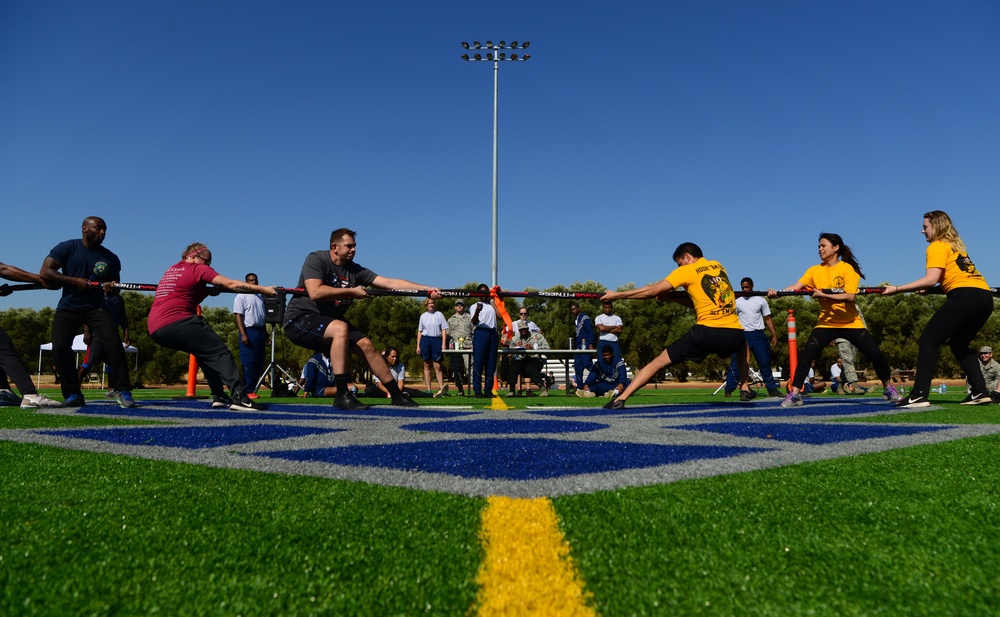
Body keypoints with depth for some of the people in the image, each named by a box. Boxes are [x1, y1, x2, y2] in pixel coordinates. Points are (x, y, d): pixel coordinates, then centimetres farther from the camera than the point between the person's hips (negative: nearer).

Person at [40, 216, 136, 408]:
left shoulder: (111, 259, 4)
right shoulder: (67, 248, -1)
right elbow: (45, 272, -9)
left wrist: (111, 287, -16)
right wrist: (74, 281, -18)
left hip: (96, 307, 1)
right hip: (68, 307, 0)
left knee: (113, 342, -21)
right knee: (60, 347, -17)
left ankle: (123, 392, -18)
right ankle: (73, 394, -2)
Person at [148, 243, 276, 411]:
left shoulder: (172, 269, 25)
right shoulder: (198, 269, 2)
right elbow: (231, 284, -6)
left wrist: (209, 290, 26)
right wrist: (263, 289, -6)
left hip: (155, 329, 9)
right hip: (176, 322, -9)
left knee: (204, 351, 23)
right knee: (220, 352, -10)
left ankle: (219, 396, 15)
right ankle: (239, 396, -26)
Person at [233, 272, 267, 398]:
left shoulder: (260, 297, 20)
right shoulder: (241, 296, -2)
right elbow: (238, 316, -10)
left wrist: (266, 335, 18)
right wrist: (243, 334, -19)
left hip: (260, 331, 8)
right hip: (248, 331, -8)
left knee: (259, 363, 7)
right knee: (248, 363, -9)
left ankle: (252, 389, 13)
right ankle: (248, 391, -6)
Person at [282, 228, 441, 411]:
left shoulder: (355, 270, 1)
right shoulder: (316, 259, -13)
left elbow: (390, 282, -6)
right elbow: (315, 293, -29)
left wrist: (427, 289, -14)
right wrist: (352, 291, -21)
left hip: (329, 323, 7)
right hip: (300, 319, -7)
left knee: (366, 344, -4)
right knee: (340, 328, -33)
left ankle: (397, 395, 8)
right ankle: (342, 395, -30)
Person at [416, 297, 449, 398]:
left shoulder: (439, 315, 6)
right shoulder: (423, 316, 12)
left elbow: (444, 330, 3)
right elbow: (420, 331, 14)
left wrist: (443, 344, -6)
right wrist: (418, 345, 8)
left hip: (437, 340, -2)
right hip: (425, 340, 2)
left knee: (437, 366, -7)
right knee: (427, 366, 3)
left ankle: (441, 387, -10)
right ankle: (428, 390, 4)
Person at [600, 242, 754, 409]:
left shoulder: (686, 271, 4)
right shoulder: (718, 265, 20)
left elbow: (653, 290, 1)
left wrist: (617, 295, 7)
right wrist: (672, 298, 22)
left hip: (706, 331, -4)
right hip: (734, 333, 5)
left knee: (660, 361, 2)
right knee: (743, 345, 42)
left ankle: (620, 399, -6)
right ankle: (745, 389, 33)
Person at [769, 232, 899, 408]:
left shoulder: (847, 268, -9)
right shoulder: (815, 270, 1)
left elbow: (850, 296, -21)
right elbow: (796, 286, -11)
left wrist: (824, 295, -29)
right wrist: (777, 292, -29)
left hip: (851, 323, -2)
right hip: (826, 323, 2)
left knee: (875, 353, -3)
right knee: (806, 355, -13)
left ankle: (888, 389, 23)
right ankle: (794, 394, -8)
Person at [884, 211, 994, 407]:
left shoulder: (937, 246, 0)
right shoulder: (955, 245, 26)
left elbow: (931, 280, -12)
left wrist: (897, 289, -12)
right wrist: (926, 288, 13)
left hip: (965, 296, -9)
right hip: (985, 296, 9)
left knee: (928, 341, -8)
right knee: (959, 343, 23)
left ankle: (919, 395, -17)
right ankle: (980, 392, 15)